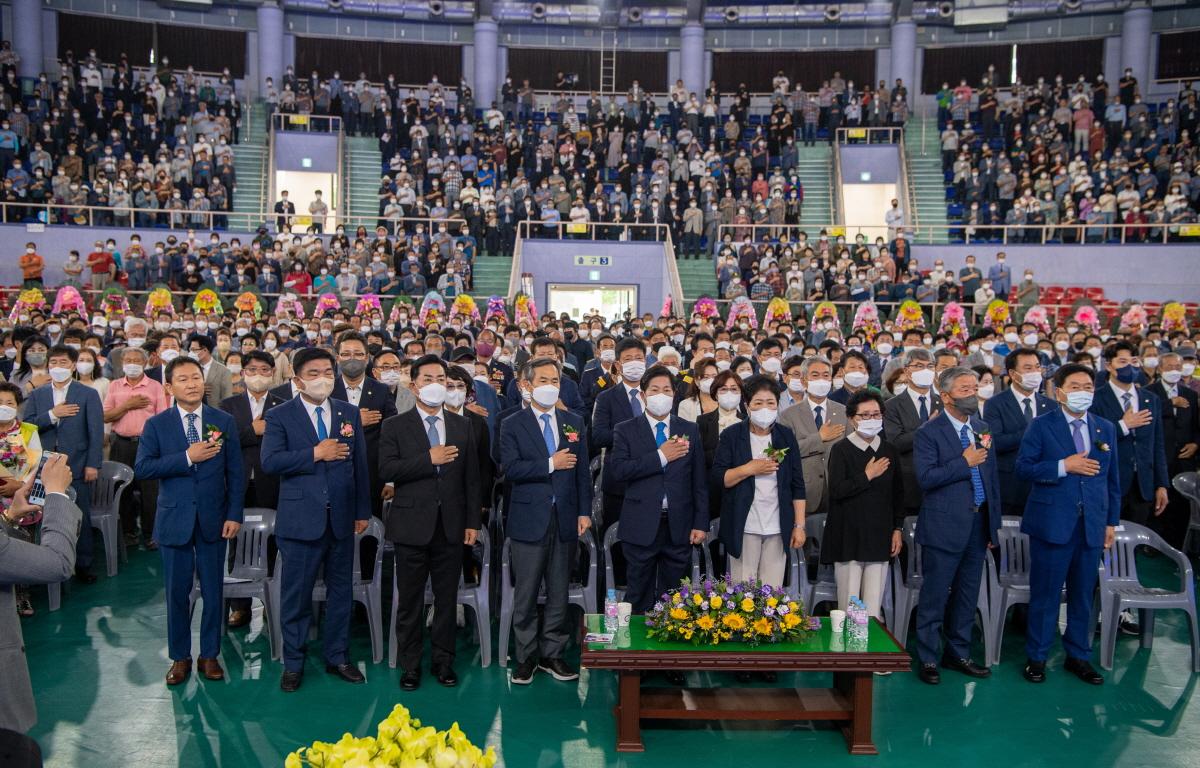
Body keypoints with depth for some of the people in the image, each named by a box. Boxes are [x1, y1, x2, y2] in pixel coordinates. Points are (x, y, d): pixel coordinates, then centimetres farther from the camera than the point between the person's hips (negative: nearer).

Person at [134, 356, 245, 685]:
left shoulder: (224, 421, 2)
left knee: (213, 591, 8)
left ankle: (209, 655, 22)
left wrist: (234, 515, -5)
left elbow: (235, 472, 1)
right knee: (177, 593, 8)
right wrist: (187, 457, -20)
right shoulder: (156, 425, 0)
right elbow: (142, 468, -11)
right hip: (174, 519, 0)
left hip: (213, 519, 1)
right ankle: (180, 657, 24)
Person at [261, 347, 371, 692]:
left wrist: (363, 511, 5)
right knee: (296, 593, 5)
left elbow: (360, 464, 8)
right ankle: (293, 663, 21)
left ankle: (337, 656, 27)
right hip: (300, 518, -3)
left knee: (340, 590, 13)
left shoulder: (350, 413, 7)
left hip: (342, 518, 3)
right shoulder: (279, 416, -2)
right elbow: (270, 461, -15)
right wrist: (315, 453, -19)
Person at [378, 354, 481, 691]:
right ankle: (410, 664, 20)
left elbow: (472, 478, 7)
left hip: (451, 525, 2)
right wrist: (429, 458, -19)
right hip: (412, 525, -2)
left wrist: (473, 522, 3)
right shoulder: (395, 426, 0)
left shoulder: (463, 426, 8)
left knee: (447, 598, 9)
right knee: (410, 600, 7)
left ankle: (443, 660, 23)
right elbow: (386, 470, -13)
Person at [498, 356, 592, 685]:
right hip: (529, 519, -3)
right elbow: (510, 469, -14)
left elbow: (583, 471, 7)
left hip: (565, 519, 3)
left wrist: (584, 512, 0)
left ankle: (552, 654, 22)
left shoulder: (574, 423, 10)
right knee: (526, 594, 5)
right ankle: (526, 657, 18)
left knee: (559, 593, 10)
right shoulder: (512, 425, -1)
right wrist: (550, 465, -16)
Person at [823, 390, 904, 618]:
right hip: (849, 537, -4)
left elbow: (898, 494, 16)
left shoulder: (889, 451, 11)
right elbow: (837, 490, -15)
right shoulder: (841, 450, -4)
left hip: (880, 537, 4)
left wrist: (897, 529, 11)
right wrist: (867, 476, -10)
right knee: (849, 605, 0)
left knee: (874, 606, 4)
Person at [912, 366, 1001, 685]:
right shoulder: (929, 432, -10)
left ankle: (959, 653, 29)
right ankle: (928, 659, 13)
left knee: (967, 595, 15)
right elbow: (926, 477, -21)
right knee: (935, 597, 1)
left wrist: (993, 524, 14)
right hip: (945, 527, -7)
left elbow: (992, 476, 15)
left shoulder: (982, 429, 11)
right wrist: (965, 462, -19)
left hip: (978, 524, 7)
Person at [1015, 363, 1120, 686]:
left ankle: (1078, 656, 26)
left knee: (1083, 594, 12)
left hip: (1091, 524, 4)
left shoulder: (1106, 428, 10)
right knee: (1045, 593, 3)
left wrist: (1112, 521, 10)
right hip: (1052, 522, -4)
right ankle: (1036, 657, 16)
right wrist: (1063, 466, -19)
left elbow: (1112, 478, 13)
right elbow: (1023, 468, -8)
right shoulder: (1041, 426, -2)